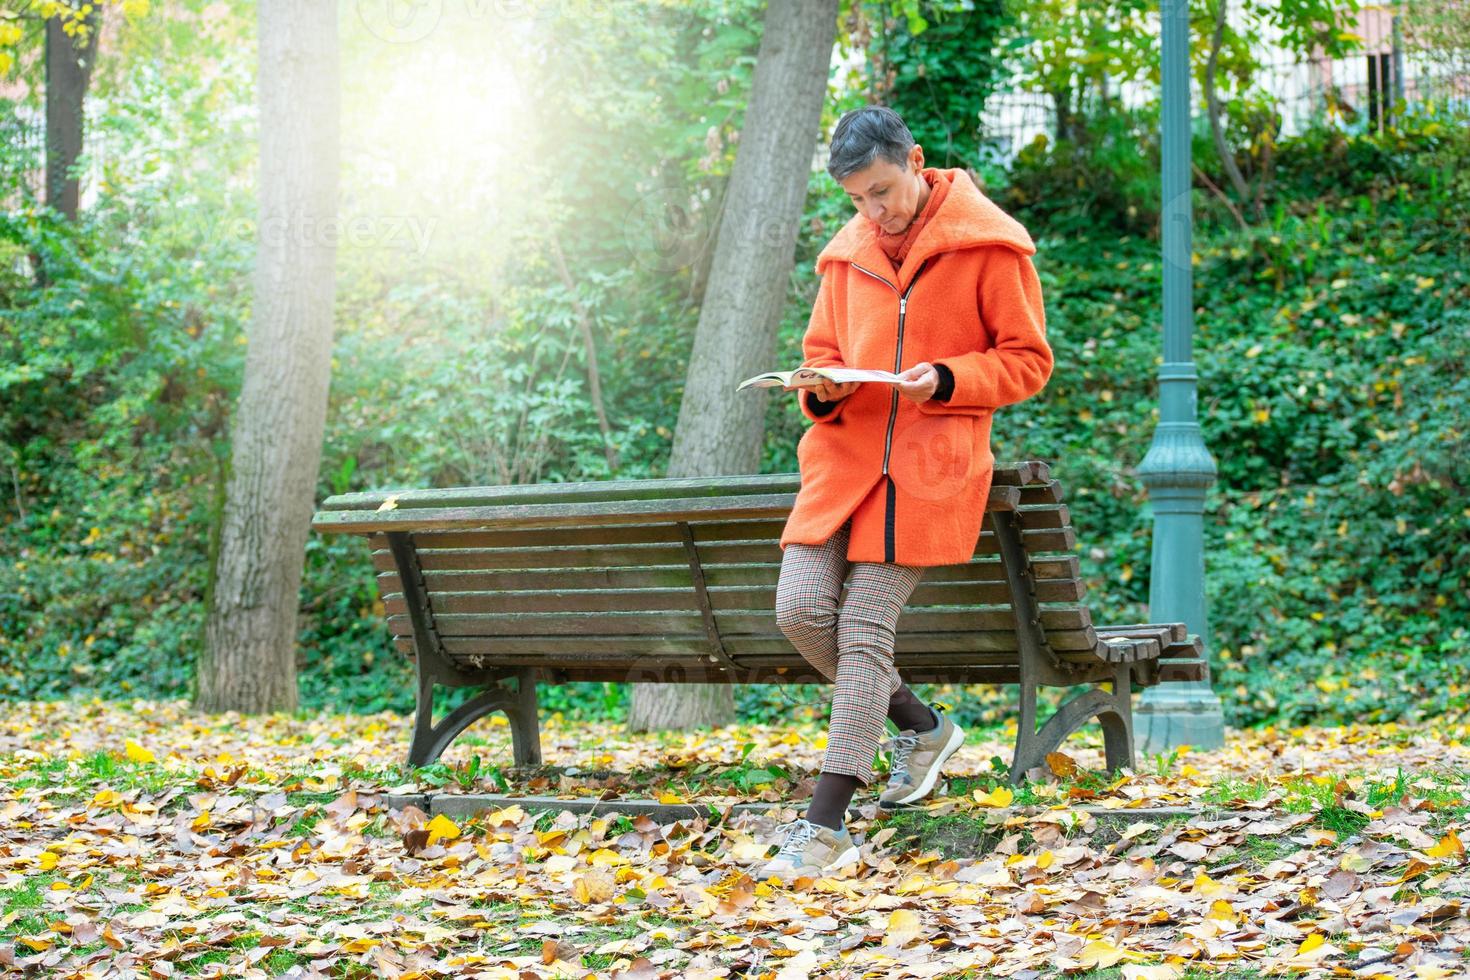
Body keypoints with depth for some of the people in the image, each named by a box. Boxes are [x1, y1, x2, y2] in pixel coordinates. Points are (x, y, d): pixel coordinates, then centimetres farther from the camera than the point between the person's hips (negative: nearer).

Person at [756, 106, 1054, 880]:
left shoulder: (988, 247, -3)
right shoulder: (846, 253, 12)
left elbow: (1028, 361, -1)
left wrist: (945, 379, -18)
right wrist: (823, 390, -5)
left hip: (930, 465, -5)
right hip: (844, 453, 6)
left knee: (865, 631, -10)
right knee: (800, 608, -9)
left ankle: (826, 827, -6)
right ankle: (921, 728, 16)